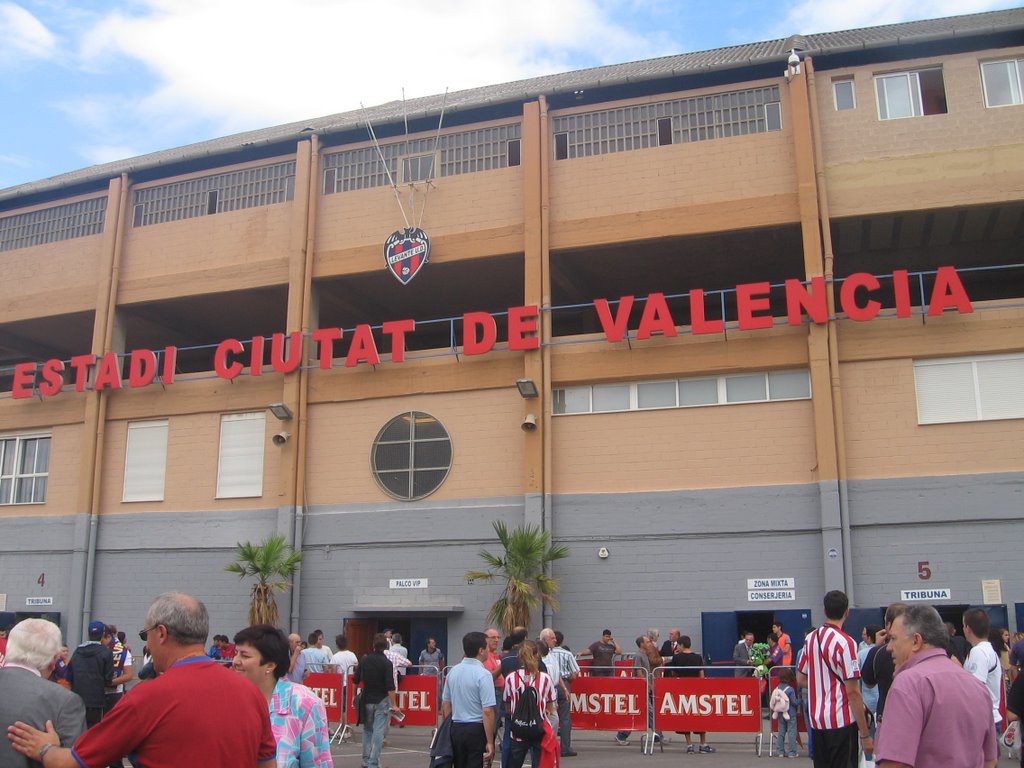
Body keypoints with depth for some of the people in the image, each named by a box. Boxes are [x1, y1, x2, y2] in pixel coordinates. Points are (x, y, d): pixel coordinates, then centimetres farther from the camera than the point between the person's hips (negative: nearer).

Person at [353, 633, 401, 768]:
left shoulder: (364, 659, 0)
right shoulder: (386, 663, -11)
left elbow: (355, 680, 6)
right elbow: (390, 686, -16)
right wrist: (394, 705, -11)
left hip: (367, 700, 4)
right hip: (382, 701, -4)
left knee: (367, 729, 18)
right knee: (378, 732, -2)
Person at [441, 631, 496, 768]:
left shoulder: (453, 671, 6)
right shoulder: (483, 674, -14)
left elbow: (445, 704, 13)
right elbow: (487, 711, -18)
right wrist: (490, 742, -14)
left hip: (455, 728, 6)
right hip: (476, 730, -6)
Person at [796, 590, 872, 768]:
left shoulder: (811, 638, 6)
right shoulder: (845, 642, -14)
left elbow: (800, 678, 15)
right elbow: (853, 692, -16)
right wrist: (865, 735, -12)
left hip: (817, 720, 7)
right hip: (841, 721, -6)